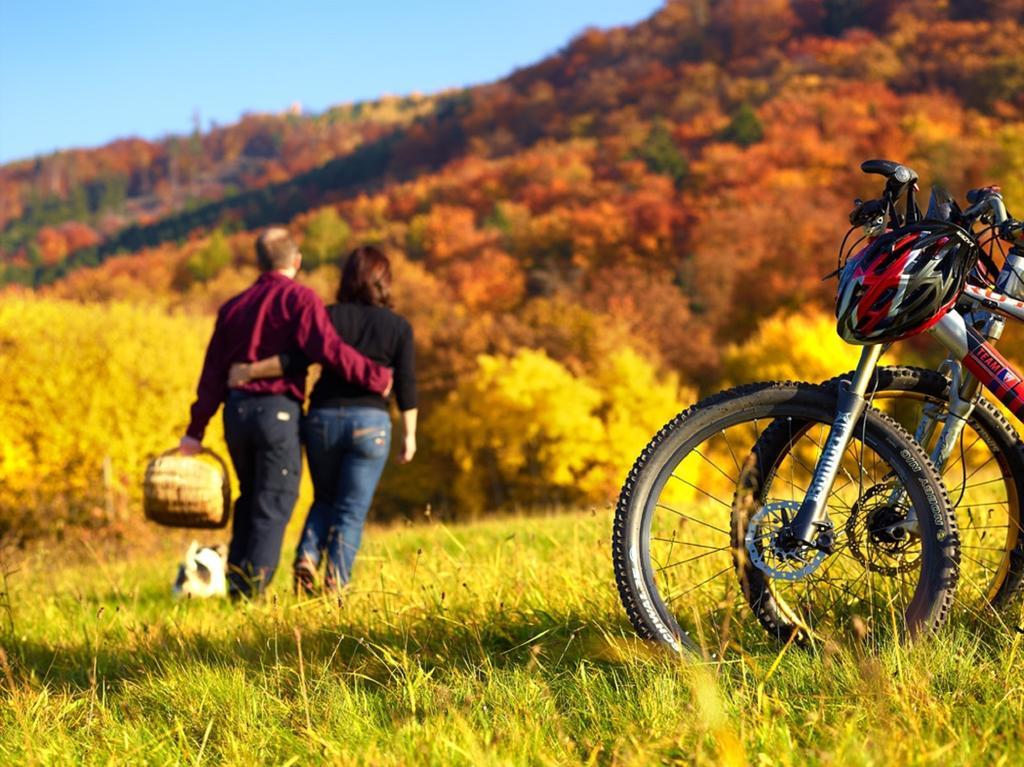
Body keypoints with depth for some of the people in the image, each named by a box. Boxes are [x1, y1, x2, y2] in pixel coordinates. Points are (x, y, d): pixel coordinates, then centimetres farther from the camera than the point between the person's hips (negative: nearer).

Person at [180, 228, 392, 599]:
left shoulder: (234, 306, 13)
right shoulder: (299, 299, -5)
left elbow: (213, 371, 13)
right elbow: (329, 349, -18)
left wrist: (196, 429, 14)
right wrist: (376, 377, -10)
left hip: (235, 411, 6)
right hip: (277, 411, -6)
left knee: (250, 499, 20)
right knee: (273, 506, -1)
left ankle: (236, 583, 19)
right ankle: (252, 591, -7)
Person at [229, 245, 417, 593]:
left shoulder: (329, 316, 0)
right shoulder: (398, 326, 1)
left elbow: (296, 358, -12)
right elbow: (405, 387, -1)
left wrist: (250, 371, -3)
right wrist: (409, 434, 6)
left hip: (323, 418, 2)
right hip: (370, 422, -1)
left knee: (325, 500, 20)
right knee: (352, 512, 4)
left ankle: (307, 558, -2)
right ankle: (335, 585, -6)